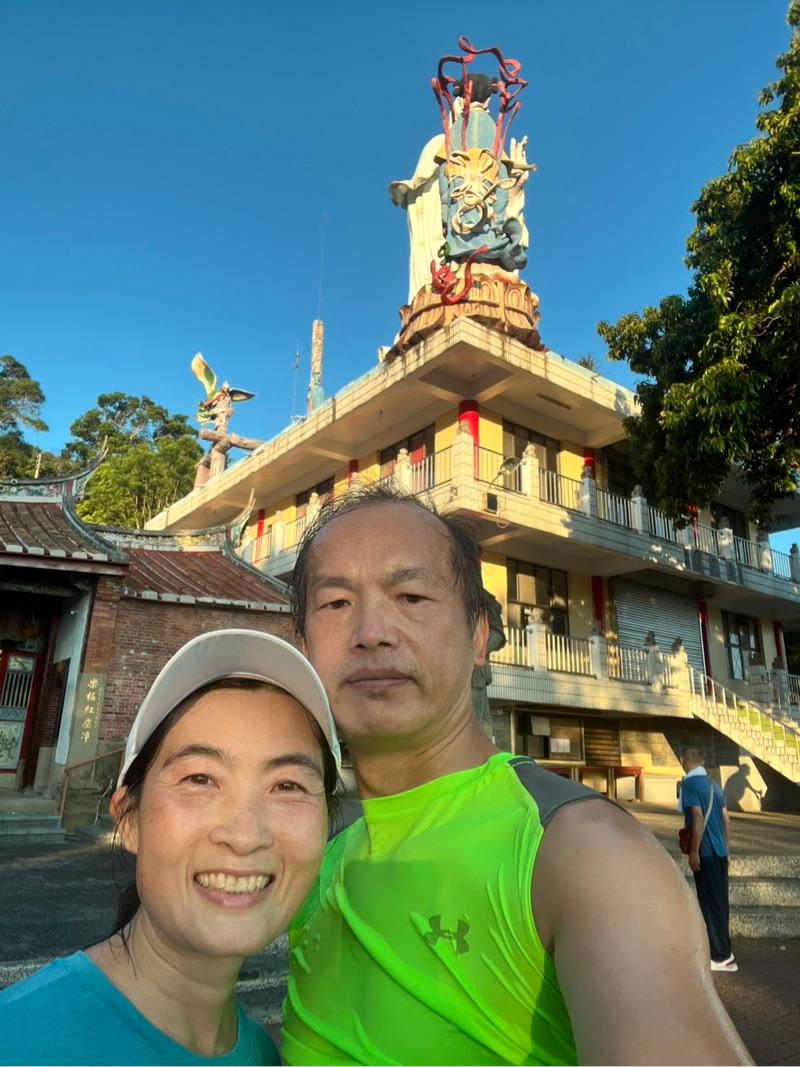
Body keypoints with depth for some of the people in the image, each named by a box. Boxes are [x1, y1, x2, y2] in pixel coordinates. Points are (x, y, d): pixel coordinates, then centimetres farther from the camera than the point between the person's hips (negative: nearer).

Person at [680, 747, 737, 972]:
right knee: (719, 901, 15)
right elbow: (726, 818, 13)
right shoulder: (714, 784, 11)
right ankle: (720, 949, 25)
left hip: (706, 852, -8)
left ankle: (722, 957, 5)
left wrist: (694, 852, -16)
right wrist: (727, 846, 20)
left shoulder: (689, 784, -13)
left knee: (710, 903, 0)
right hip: (720, 851, 8)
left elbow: (698, 818, -20)